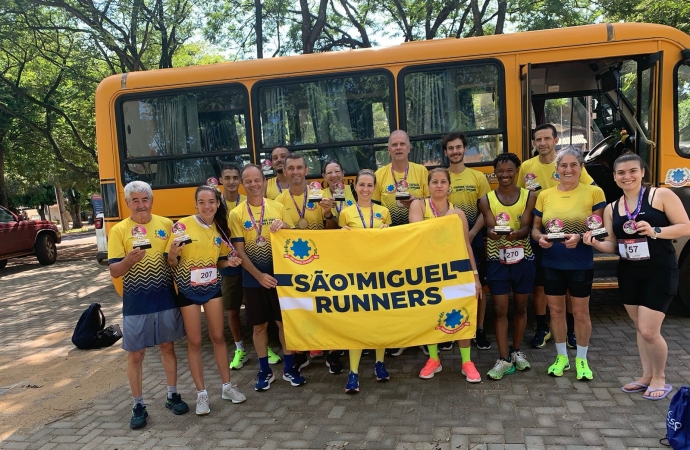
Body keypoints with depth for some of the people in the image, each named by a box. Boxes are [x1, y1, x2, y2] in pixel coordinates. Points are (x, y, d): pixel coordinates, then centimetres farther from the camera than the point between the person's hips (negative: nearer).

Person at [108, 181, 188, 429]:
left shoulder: (166, 224, 2)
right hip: (135, 304, -2)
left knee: (168, 346, 13)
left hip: (166, 299, 2)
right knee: (135, 354, 6)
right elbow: (114, 271, -8)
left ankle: (172, 395, 29)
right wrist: (130, 259, -28)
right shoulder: (119, 230, -5)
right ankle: (138, 405, 21)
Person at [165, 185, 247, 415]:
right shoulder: (182, 225, -12)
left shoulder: (220, 229, 2)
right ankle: (201, 393, 17)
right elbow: (172, 263, -9)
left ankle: (227, 386, 24)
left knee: (218, 337, 10)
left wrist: (229, 262, -7)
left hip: (212, 288, 4)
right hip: (188, 290, -4)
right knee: (194, 341, 5)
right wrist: (172, 253, -31)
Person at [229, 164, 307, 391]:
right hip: (253, 279, -1)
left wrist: (285, 227, -17)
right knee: (259, 325, 9)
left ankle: (289, 368, 24)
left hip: (279, 274, 1)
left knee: (285, 321, 8)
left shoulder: (277, 207, 1)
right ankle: (264, 370, 25)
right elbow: (239, 251, -6)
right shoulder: (237, 214, -4)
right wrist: (259, 275, -16)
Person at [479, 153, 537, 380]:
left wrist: (515, 234, -33)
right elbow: (490, 228, -10)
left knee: (520, 307, 13)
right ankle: (503, 358, 8)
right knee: (500, 310, 0)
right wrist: (493, 232, -35)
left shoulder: (529, 196, -2)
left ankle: (516, 351, 30)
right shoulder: (487, 200, -1)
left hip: (523, 259, 1)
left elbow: (526, 229, -10)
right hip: (497, 260, -1)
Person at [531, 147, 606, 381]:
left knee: (581, 312, 9)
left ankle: (582, 359, 27)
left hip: (581, 264, -3)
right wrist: (540, 237, -13)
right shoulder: (545, 195, 4)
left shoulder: (594, 192, -6)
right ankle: (561, 356, 29)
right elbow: (535, 228, 9)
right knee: (556, 310, 12)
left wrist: (580, 237, -24)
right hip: (552, 264, 3)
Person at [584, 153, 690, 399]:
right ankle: (646, 376, 30)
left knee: (649, 331, -6)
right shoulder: (611, 209, 7)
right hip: (629, 274, 5)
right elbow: (612, 245, 9)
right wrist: (596, 243, -11)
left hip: (660, 272, -5)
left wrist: (654, 231, -24)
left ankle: (660, 377, 18)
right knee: (640, 328, 15)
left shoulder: (662, 195, -7)